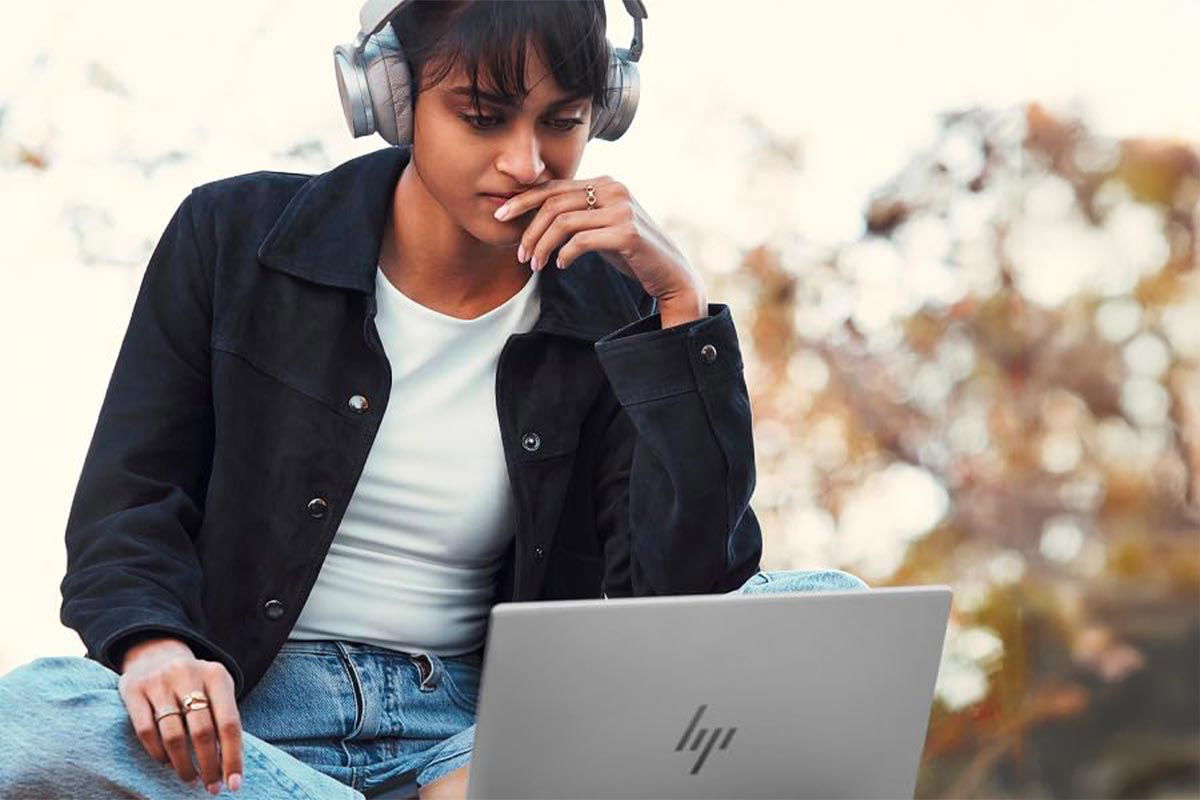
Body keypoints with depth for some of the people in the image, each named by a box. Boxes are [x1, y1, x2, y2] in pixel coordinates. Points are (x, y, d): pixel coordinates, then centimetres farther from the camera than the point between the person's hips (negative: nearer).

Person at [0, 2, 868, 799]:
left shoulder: (609, 318, 3)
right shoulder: (234, 236, 2)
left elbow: (685, 592, -8)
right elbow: (128, 499, 0)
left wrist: (682, 303, -12)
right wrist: (153, 647, -24)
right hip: (242, 725, -1)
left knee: (830, 606, -19)